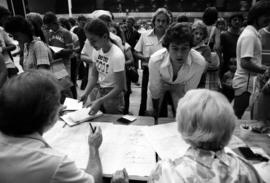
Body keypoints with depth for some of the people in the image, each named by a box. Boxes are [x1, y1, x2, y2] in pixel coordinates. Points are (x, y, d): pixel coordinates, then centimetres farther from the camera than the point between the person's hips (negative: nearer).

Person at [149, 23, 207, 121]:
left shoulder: (199, 63, -37)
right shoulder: (155, 60, -37)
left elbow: (189, 91, -19)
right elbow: (154, 89, -20)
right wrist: (155, 112, -5)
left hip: (181, 87, 1)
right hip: (160, 83, 0)